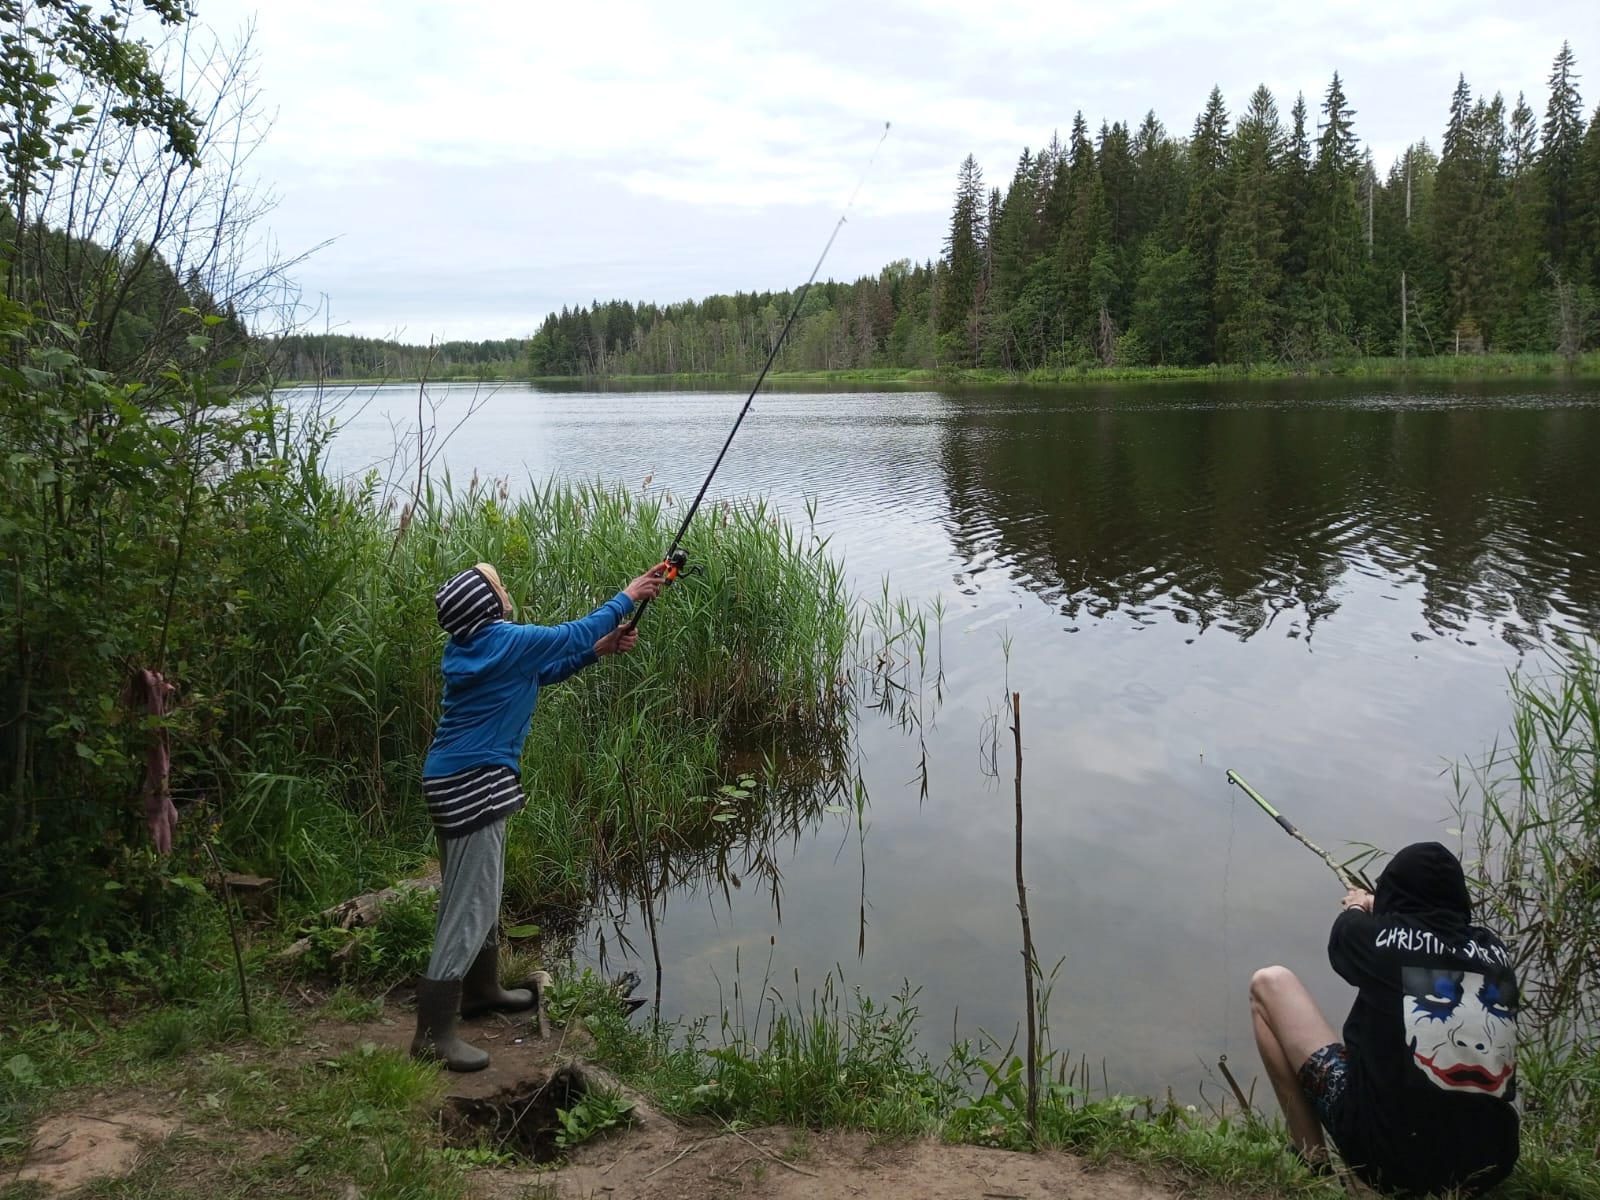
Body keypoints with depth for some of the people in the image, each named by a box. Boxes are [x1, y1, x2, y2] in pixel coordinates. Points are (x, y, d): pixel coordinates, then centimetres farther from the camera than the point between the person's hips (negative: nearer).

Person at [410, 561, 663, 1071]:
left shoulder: (474, 646, 9)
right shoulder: (506, 641, -17)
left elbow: (541, 672, 21)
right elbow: (572, 633, -5)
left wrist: (598, 651, 19)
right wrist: (627, 597, 7)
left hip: (460, 781, 10)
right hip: (473, 786, -10)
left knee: (484, 894, 22)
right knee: (469, 907, -7)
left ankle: (482, 989, 37)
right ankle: (433, 1033, -4)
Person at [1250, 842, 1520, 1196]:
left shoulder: (1379, 935, -5)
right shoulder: (1494, 950, 5)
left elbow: (1346, 938, 20)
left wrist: (1356, 909, 43)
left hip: (1387, 1156, -5)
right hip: (1487, 1166, 5)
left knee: (1270, 982, 8)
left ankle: (1312, 1160, 11)